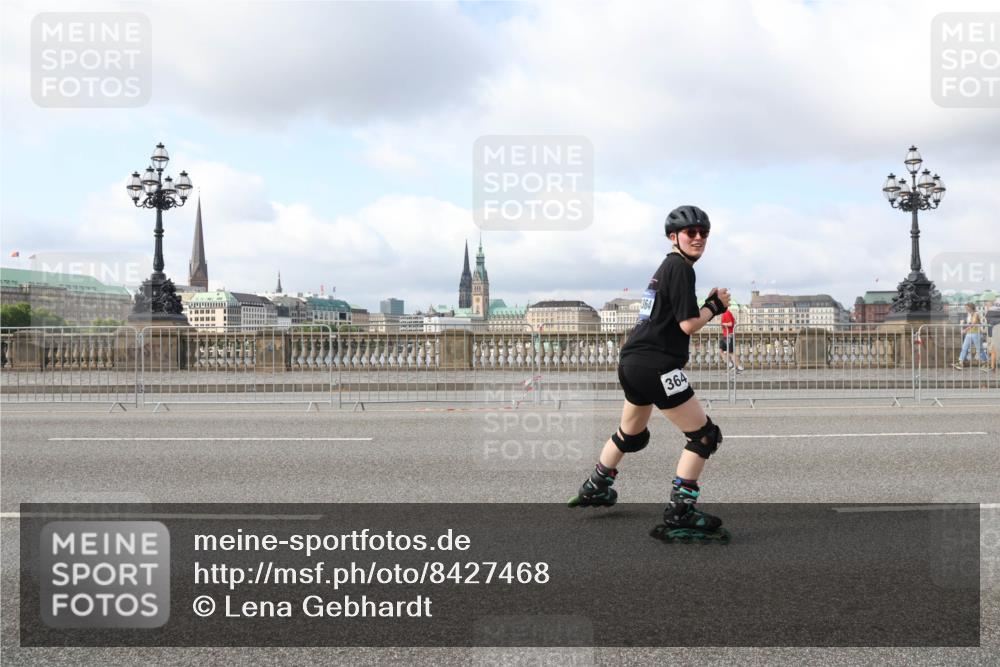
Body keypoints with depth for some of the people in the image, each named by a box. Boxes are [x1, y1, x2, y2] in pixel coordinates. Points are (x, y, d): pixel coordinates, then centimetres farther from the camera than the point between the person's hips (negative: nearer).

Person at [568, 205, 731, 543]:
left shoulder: (667, 266, 20)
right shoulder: (680, 268, -9)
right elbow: (689, 324, -15)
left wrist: (708, 303, 8)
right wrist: (715, 307, 0)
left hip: (632, 362, 10)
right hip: (655, 365, -10)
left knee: (631, 435, 29)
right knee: (704, 435, -6)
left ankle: (595, 489, 45)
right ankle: (679, 515, -8)